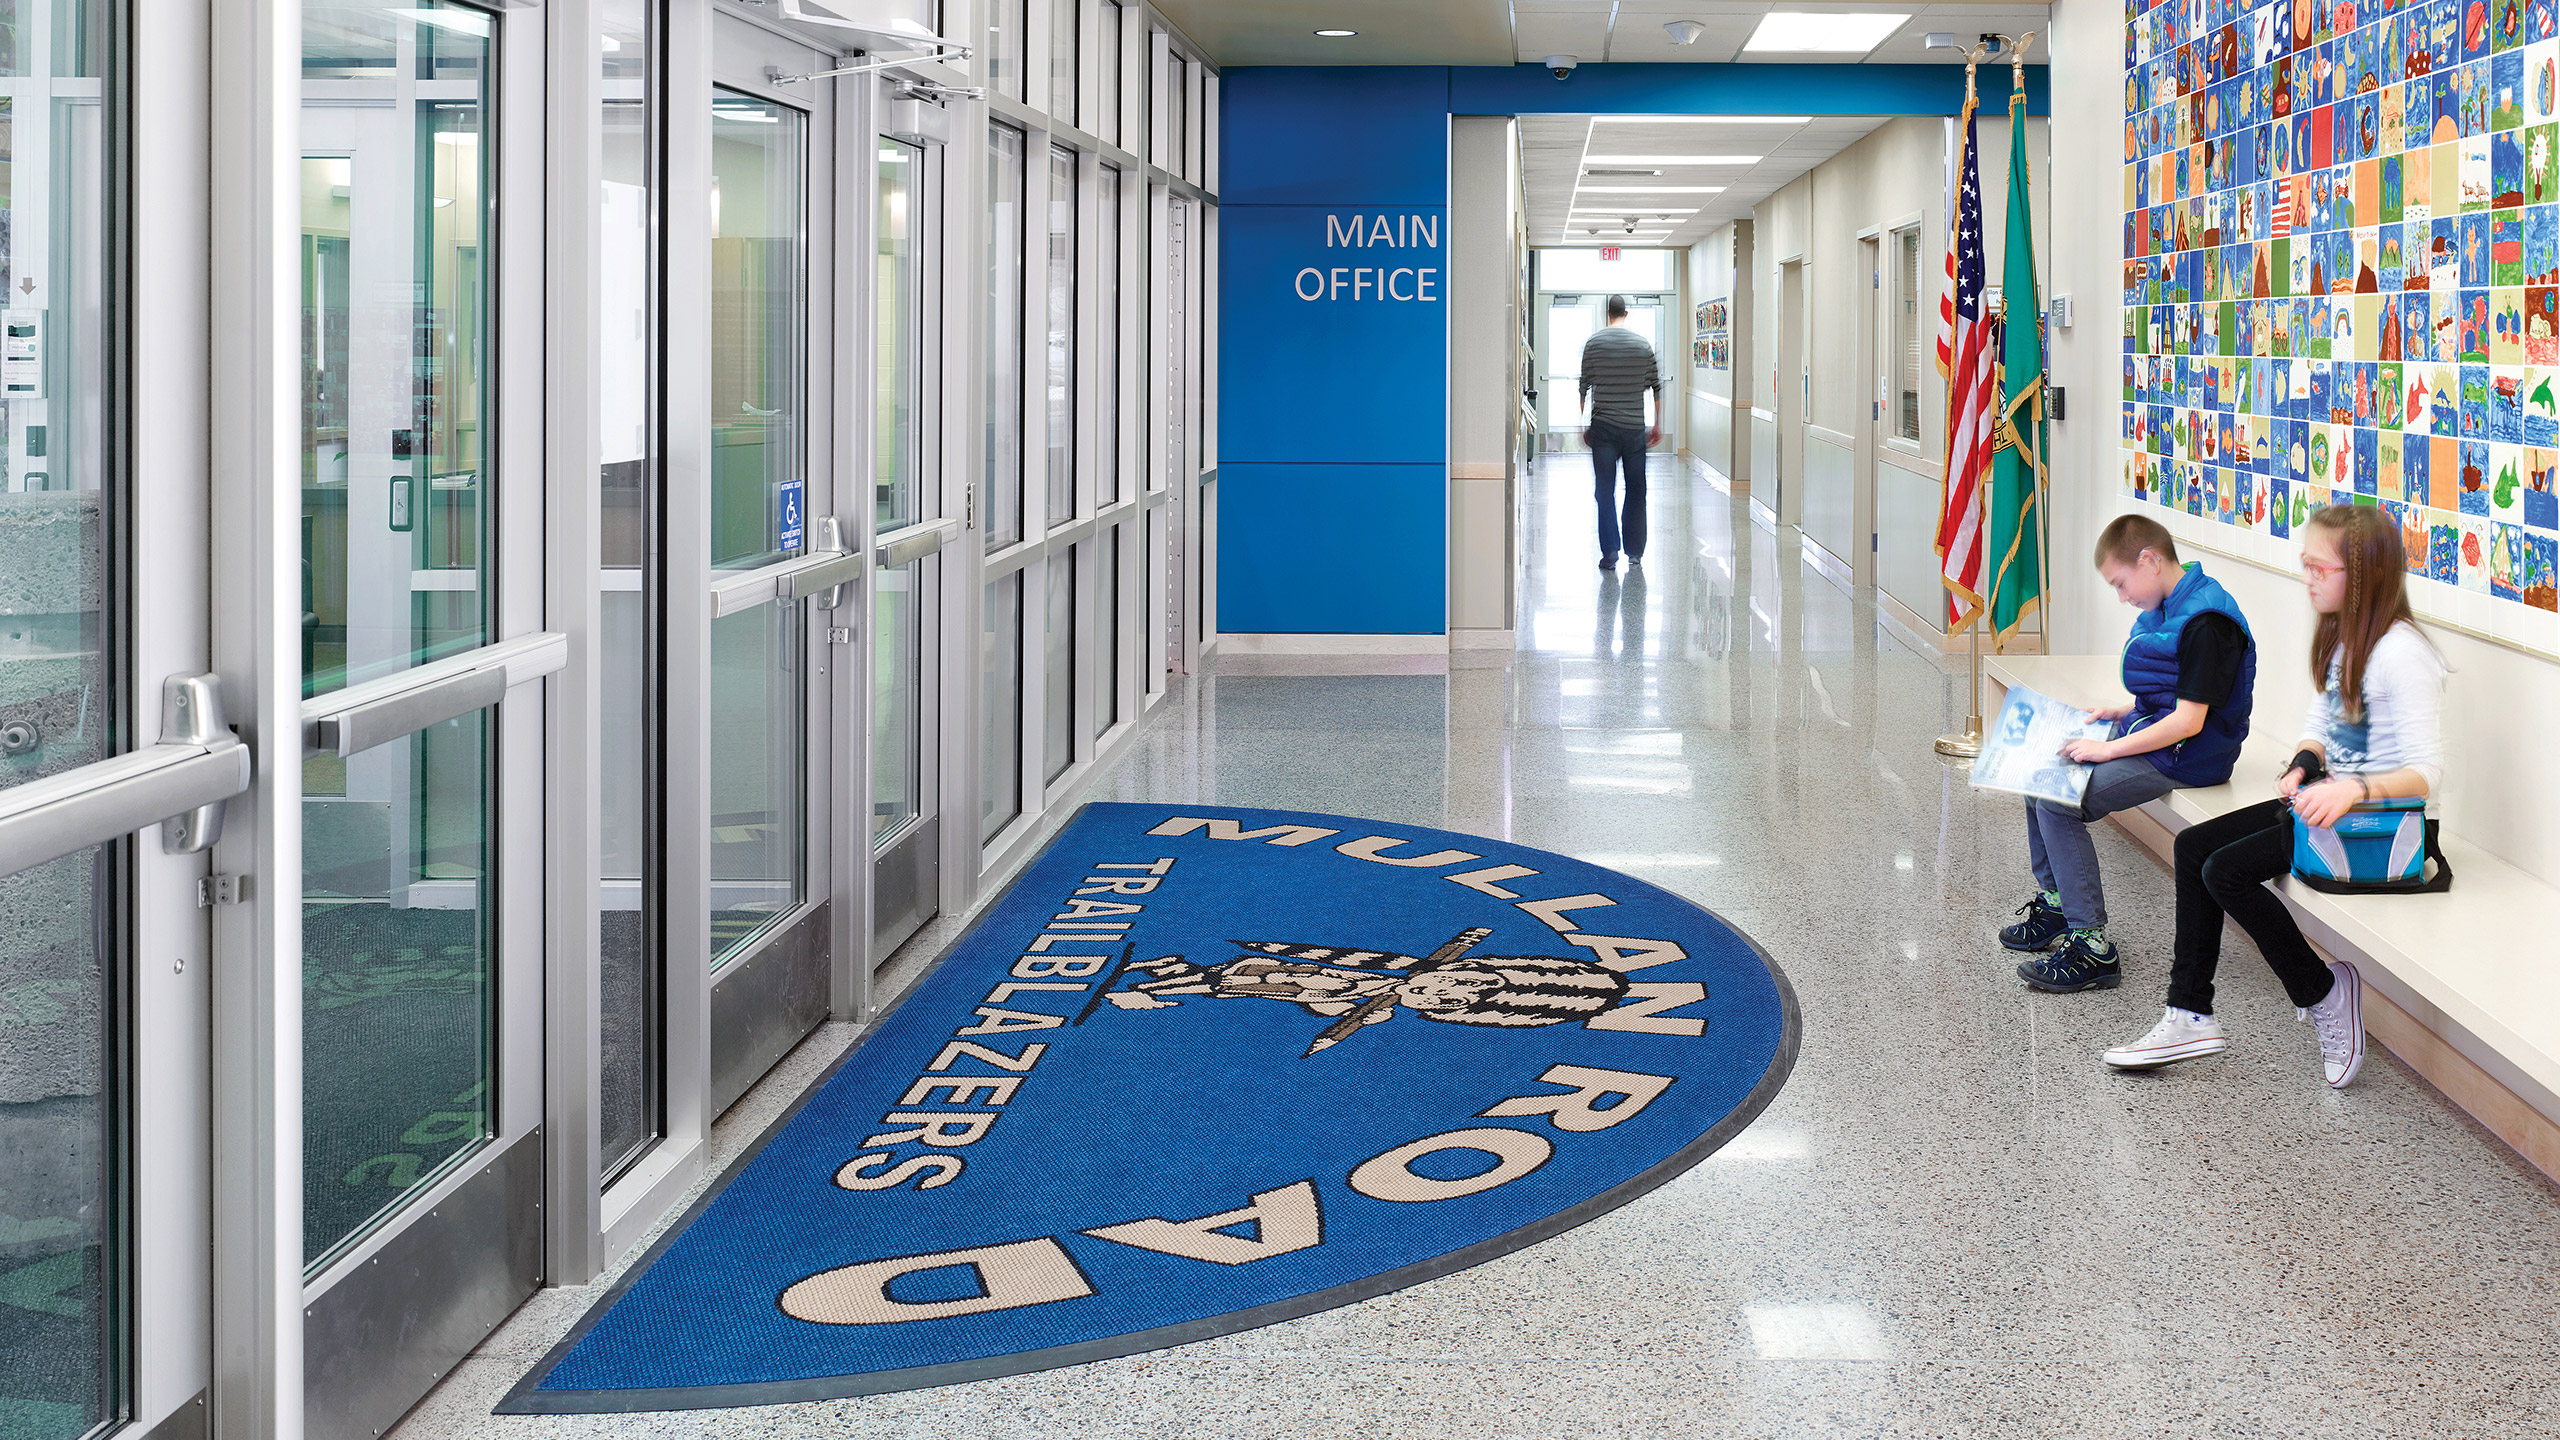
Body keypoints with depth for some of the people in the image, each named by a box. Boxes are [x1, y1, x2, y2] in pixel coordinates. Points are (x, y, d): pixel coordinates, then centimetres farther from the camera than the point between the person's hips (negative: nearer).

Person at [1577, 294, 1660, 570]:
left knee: (1605, 492, 1)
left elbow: (1585, 387, 2)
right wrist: (1658, 425, 14)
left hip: (1603, 427, -1)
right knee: (1635, 491, 9)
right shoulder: (1643, 345, 2)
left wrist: (1584, 425, 11)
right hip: (1635, 428, 1)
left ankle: (1610, 552, -7)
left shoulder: (1593, 343, 0)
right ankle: (1635, 552, 12)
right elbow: (1656, 387, 5)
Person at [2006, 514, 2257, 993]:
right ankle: (2054, 900, 23)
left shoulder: (2205, 623, -22)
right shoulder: (2167, 609, 10)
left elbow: (2189, 720, -25)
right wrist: (2122, 712, 9)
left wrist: (2110, 749, -22)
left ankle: (2092, 946, -19)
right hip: (2156, 734, 11)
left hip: (2185, 757, -11)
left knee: (2057, 804, -20)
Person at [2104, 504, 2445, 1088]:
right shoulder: (2342, 636, 9)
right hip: (2327, 799, 10)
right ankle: (2191, 1016, 0)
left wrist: (2354, 789, -39)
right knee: (2194, 846, 1)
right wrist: (2304, 765, -5)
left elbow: (2426, 774, -24)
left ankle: (2324, 993, -3)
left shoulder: (2399, 655, -21)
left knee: (2227, 871, -20)